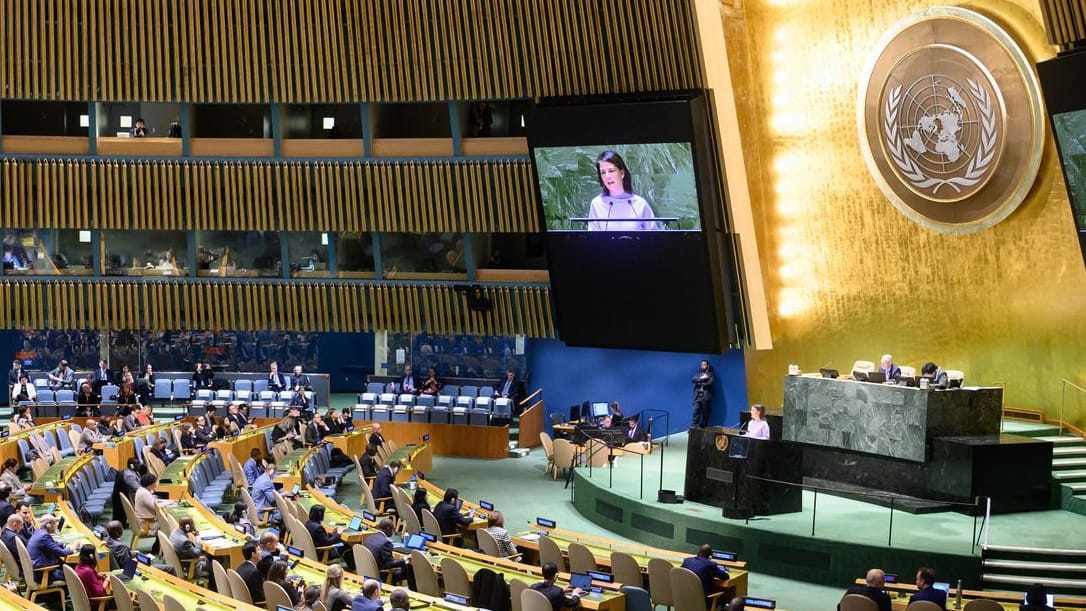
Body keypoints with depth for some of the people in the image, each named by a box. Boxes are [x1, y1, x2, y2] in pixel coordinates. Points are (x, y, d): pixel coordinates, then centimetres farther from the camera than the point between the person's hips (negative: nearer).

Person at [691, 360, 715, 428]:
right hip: (698, 395, 3)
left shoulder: (711, 374, 4)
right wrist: (701, 378, -12)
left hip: (706, 395, -3)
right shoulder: (699, 373, 15)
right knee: (696, 410, -5)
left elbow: (711, 382, -12)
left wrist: (701, 384, -5)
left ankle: (703, 426, 11)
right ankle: (694, 425, -5)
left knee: (705, 412, 2)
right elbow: (693, 380, 2)